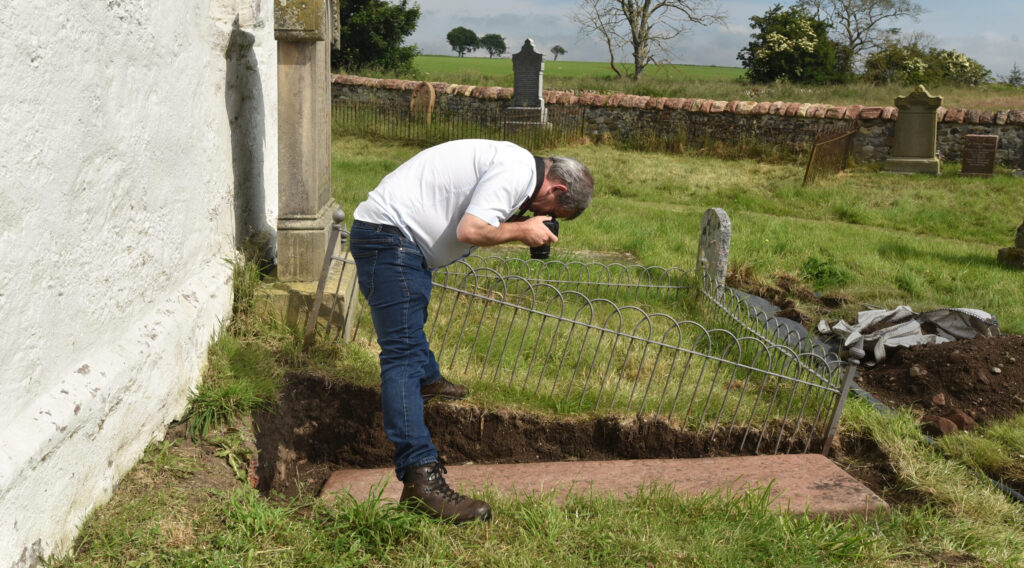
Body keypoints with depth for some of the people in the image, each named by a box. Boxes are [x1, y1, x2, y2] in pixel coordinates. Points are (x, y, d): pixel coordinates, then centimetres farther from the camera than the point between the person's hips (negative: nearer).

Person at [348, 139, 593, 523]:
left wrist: (517, 225, 2)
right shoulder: (517, 171, -19)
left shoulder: (511, 163, 14)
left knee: (413, 318, 35)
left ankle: (427, 381, 62)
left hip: (399, 234, 11)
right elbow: (469, 231, -28)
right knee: (403, 354, -18)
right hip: (388, 236, -11)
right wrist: (521, 230, -13)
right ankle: (421, 479, -24)